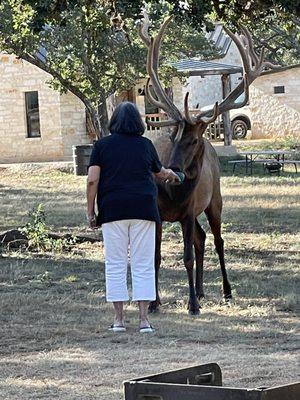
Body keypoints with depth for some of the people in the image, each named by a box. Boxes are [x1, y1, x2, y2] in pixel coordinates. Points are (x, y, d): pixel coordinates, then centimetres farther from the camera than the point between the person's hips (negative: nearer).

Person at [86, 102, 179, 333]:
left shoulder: (102, 145, 2)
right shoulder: (145, 145, 7)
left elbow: (92, 180, -4)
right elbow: (159, 172, 23)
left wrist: (90, 211, 4)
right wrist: (171, 175, 46)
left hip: (112, 210, 0)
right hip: (143, 208, 1)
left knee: (115, 265, 6)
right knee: (143, 265, 3)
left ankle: (119, 319, 6)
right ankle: (144, 319, 0)